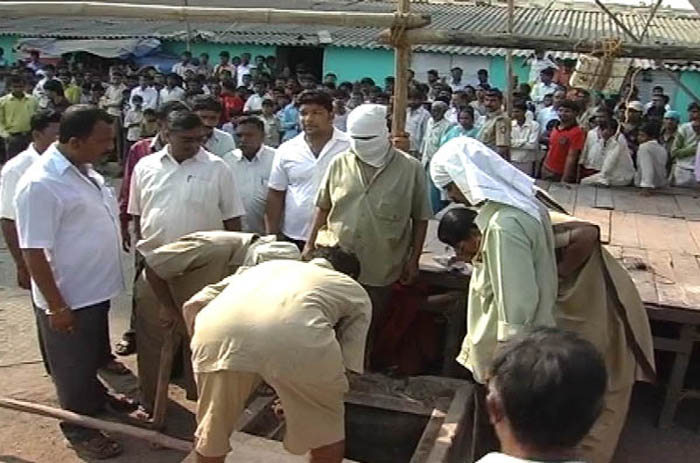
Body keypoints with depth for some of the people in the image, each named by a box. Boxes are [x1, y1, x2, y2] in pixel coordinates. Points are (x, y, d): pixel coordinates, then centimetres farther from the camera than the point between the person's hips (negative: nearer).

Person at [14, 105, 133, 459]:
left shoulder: (83, 170, 2)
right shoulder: (40, 184, -25)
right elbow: (33, 252, -23)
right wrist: (56, 306, -20)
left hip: (95, 288, 8)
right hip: (69, 297, -8)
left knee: (93, 355, 28)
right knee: (73, 365, 12)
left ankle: (96, 397, 50)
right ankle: (78, 428, 30)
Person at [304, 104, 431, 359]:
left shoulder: (411, 168, -5)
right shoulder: (340, 163, 1)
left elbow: (420, 218, 0)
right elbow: (323, 207, 9)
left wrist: (413, 259, -1)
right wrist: (310, 245, 6)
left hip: (380, 269, -1)